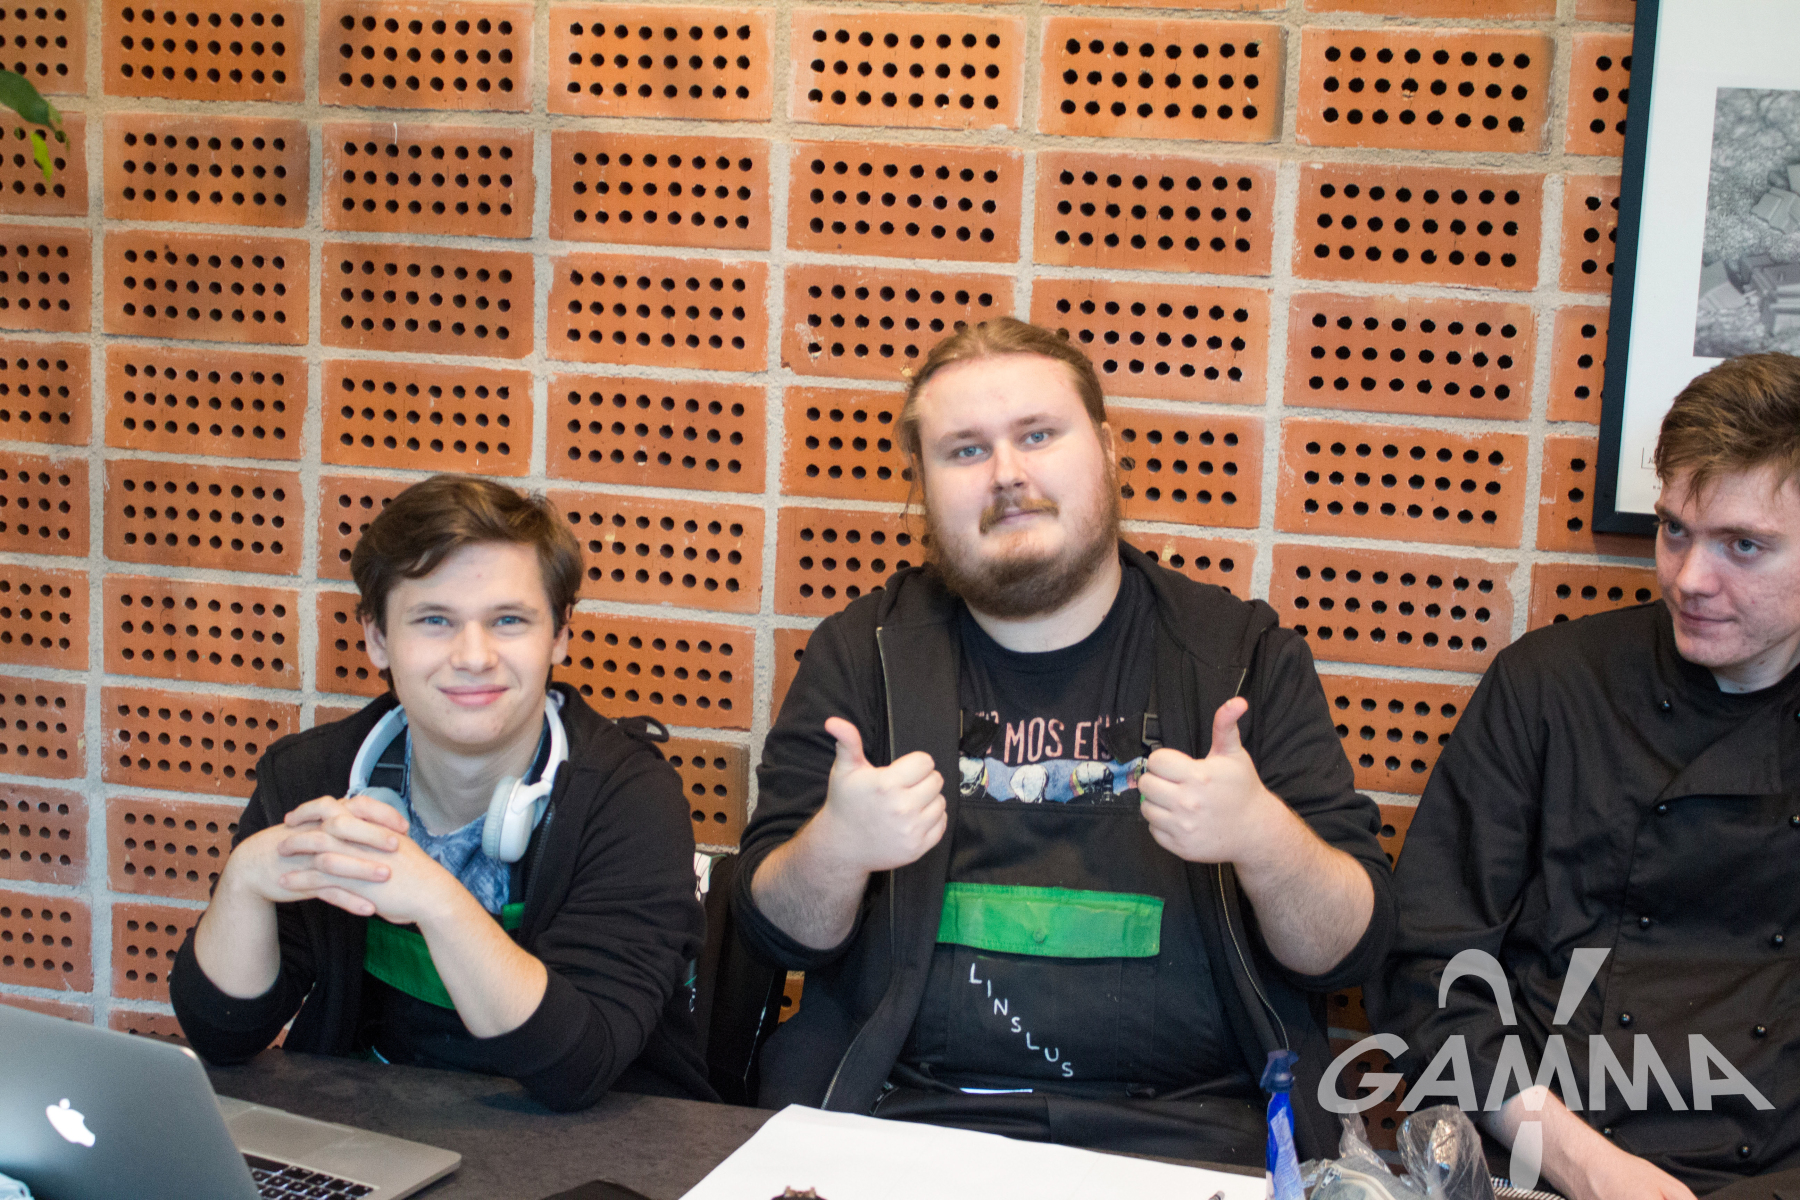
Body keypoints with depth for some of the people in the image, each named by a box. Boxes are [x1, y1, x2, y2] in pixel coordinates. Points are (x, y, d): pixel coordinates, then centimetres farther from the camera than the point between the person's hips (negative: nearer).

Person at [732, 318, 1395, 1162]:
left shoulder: (1242, 655, 7)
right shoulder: (863, 654, 10)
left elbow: (1347, 949, 3)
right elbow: (778, 932, 7)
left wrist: (1265, 838, -17)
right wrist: (835, 848, -15)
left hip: (1187, 1127, 1)